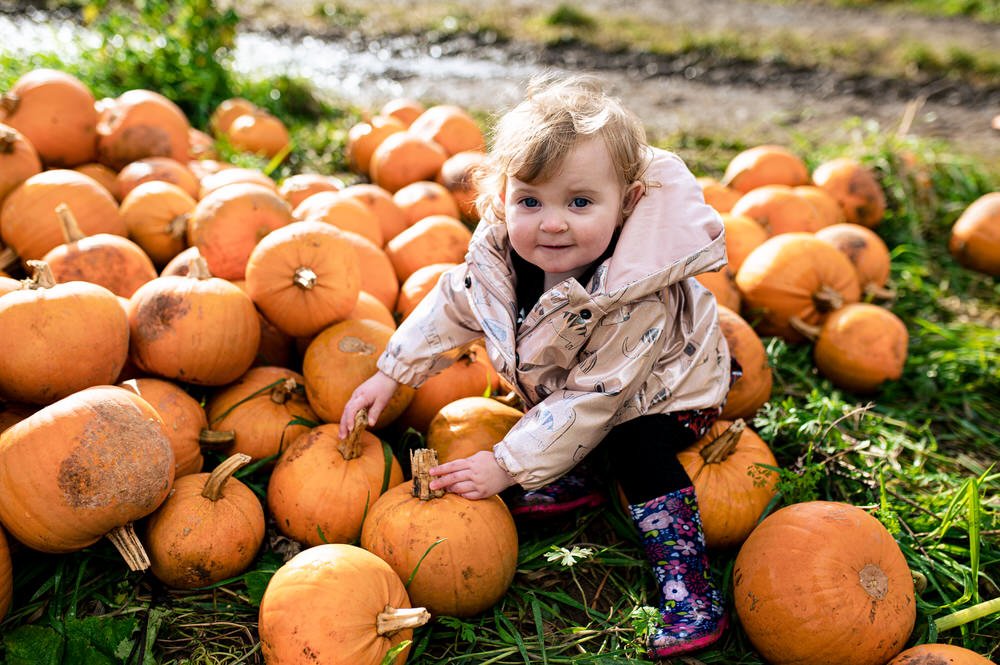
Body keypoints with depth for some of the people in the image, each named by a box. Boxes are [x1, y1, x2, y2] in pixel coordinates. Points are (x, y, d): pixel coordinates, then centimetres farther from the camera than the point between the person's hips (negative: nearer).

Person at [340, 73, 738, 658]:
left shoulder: (638, 298, -41)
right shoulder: (500, 247, -24)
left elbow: (592, 397, -34)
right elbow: (455, 302, -6)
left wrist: (507, 466, -30)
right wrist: (391, 373, -5)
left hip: (660, 389, -7)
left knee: (634, 443, -26)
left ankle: (688, 584, -15)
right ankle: (571, 478, 22)